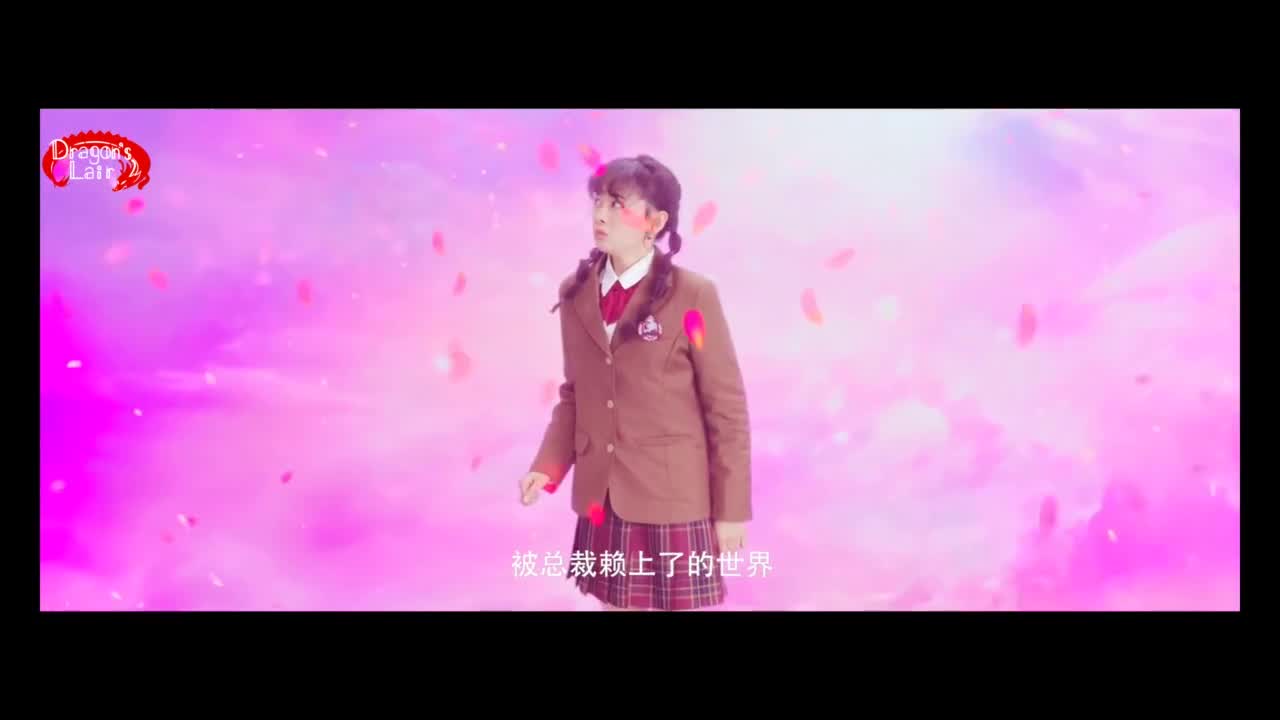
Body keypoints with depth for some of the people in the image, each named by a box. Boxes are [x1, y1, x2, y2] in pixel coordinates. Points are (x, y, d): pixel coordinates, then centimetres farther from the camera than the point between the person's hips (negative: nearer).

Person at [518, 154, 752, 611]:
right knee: (616, 603, 14)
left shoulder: (692, 295, -11)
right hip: (601, 497, 5)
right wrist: (547, 466, -2)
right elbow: (574, 393, 11)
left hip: (673, 498, -4)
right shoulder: (575, 293, 4)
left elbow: (727, 408, -8)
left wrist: (732, 508, -7)